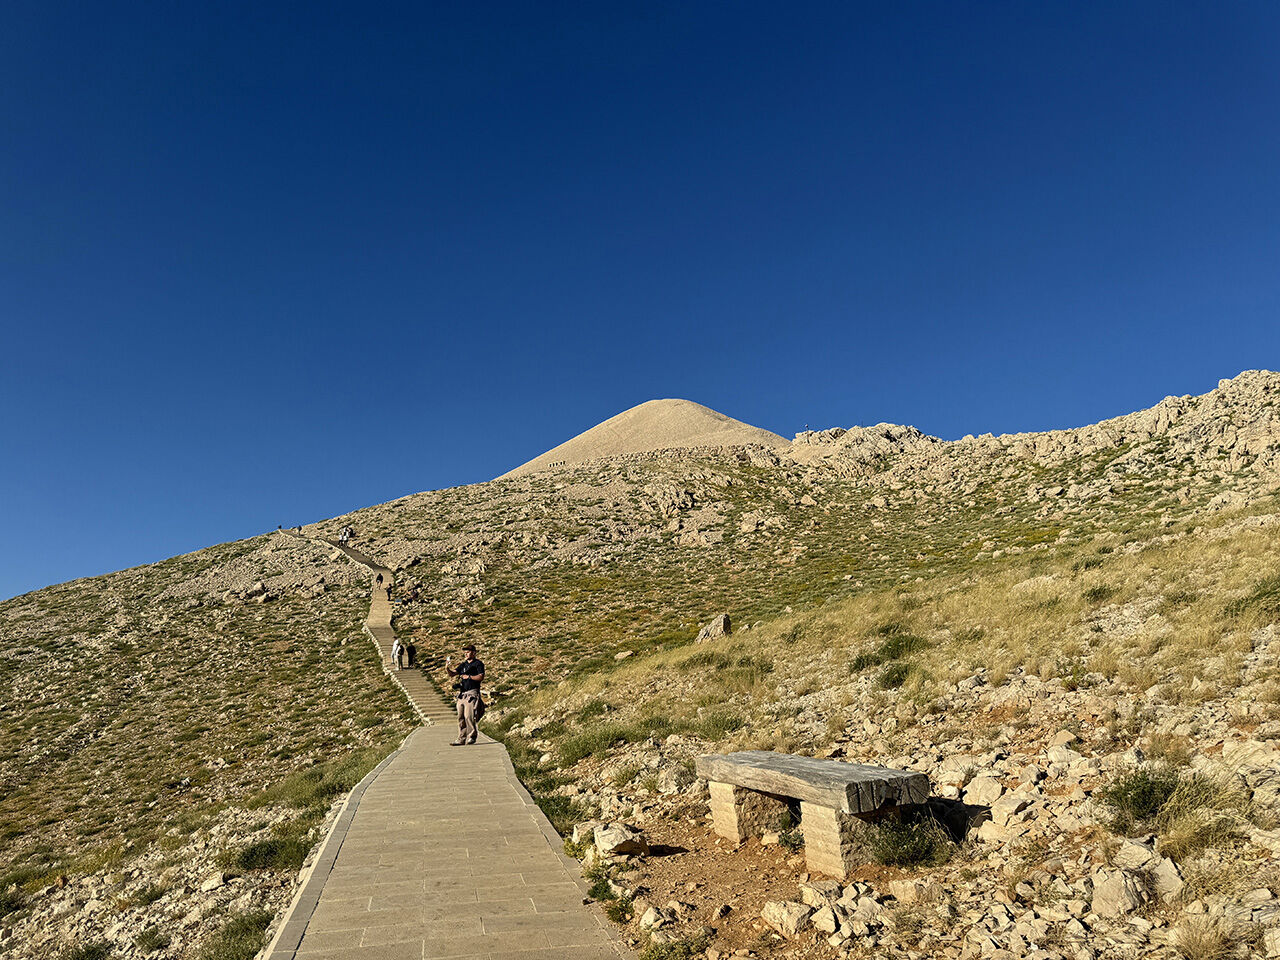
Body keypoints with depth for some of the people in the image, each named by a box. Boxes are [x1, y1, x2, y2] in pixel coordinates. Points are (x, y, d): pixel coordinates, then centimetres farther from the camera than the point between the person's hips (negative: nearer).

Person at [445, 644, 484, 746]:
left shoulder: (478, 663, 0)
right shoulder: (463, 664, 20)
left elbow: (481, 677, -10)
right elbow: (452, 674, 16)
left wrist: (469, 677, -15)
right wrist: (447, 668, -2)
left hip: (472, 693, -7)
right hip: (462, 694, 7)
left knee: (468, 716, -12)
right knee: (461, 717, 6)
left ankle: (471, 736, -1)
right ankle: (461, 739, 10)